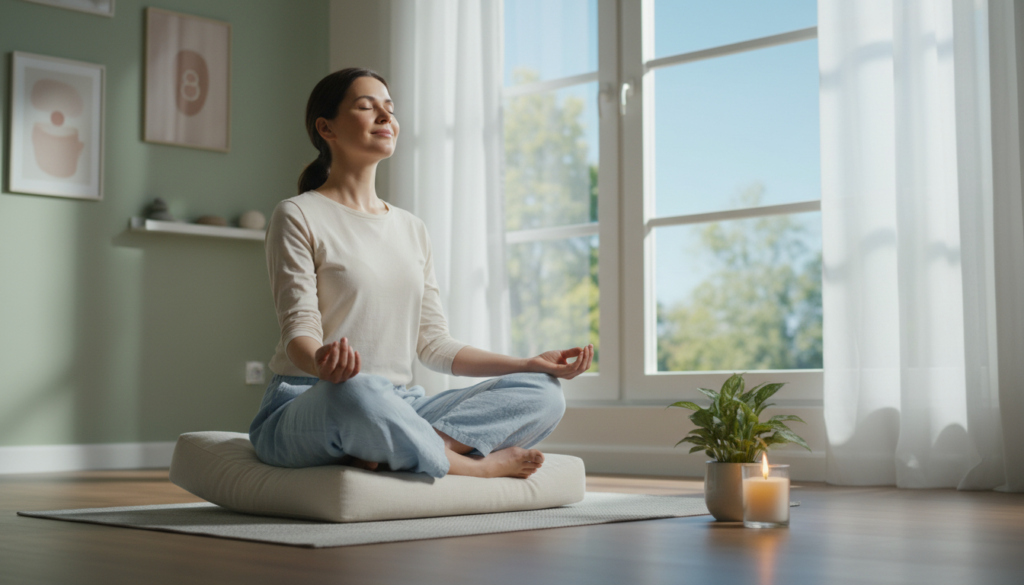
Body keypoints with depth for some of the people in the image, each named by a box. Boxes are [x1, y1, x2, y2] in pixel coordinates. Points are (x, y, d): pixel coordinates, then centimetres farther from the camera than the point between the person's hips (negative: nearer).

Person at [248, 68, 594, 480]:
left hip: (398, 410, 6)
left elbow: (432, 343, 16)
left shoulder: (412, 229, 19)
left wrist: (529, 364, 6)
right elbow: (299, 327, -11)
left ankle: (390, 451, -30)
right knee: (358, 392, -43)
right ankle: (477, 466, -17)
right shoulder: (298, 217, 0)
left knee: (543, 393, -12)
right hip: (305, 410, -6)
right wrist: (321, 362, -36)